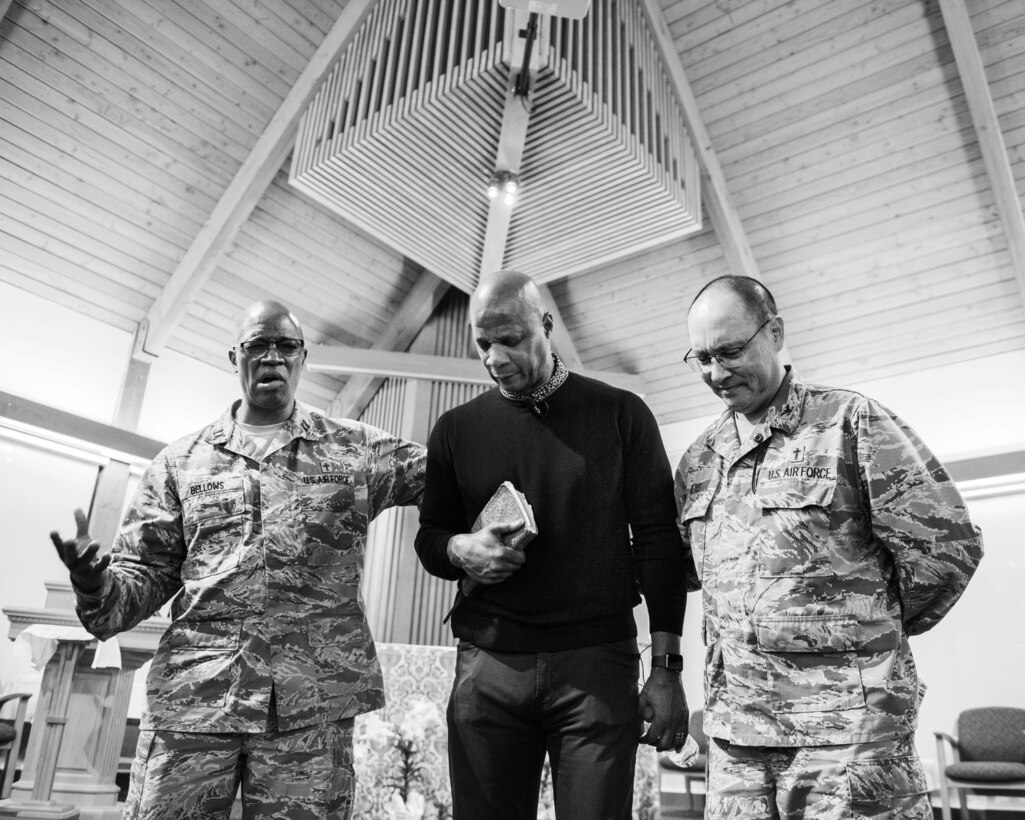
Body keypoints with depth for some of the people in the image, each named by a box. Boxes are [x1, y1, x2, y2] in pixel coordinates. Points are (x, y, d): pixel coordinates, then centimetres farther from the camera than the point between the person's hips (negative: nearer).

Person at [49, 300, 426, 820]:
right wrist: (98, 590, -10)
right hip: (189, 698, 1)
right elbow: (145, 571, 11)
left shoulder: (356, 449, 9)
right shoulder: (181, 461, 12)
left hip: (312, 704, -1)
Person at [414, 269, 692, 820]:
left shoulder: (620, 414, 3)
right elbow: (428, 539, 16)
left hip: (598, 665, -1)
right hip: (487, 666, 2)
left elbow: (658, 542, 1)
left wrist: (666, 668, -4)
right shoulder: (456, 429, 9)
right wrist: (460, 549, -8)